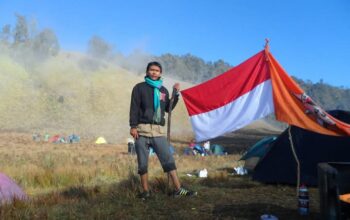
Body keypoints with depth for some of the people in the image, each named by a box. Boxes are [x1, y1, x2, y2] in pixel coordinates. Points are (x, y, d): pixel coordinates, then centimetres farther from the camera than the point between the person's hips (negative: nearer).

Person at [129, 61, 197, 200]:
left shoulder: (163, 90, 17)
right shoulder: (140, 88, 4)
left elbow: (168, 109, 19)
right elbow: (134, 108, -2)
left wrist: (176, 94, 9)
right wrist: (133, 126, -12)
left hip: (158, 131, 3)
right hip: (142, 130, -3)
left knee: (169, 160, -3)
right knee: (142, 163, 2)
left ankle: (178, 189, 0)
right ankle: (146, 191, 12)